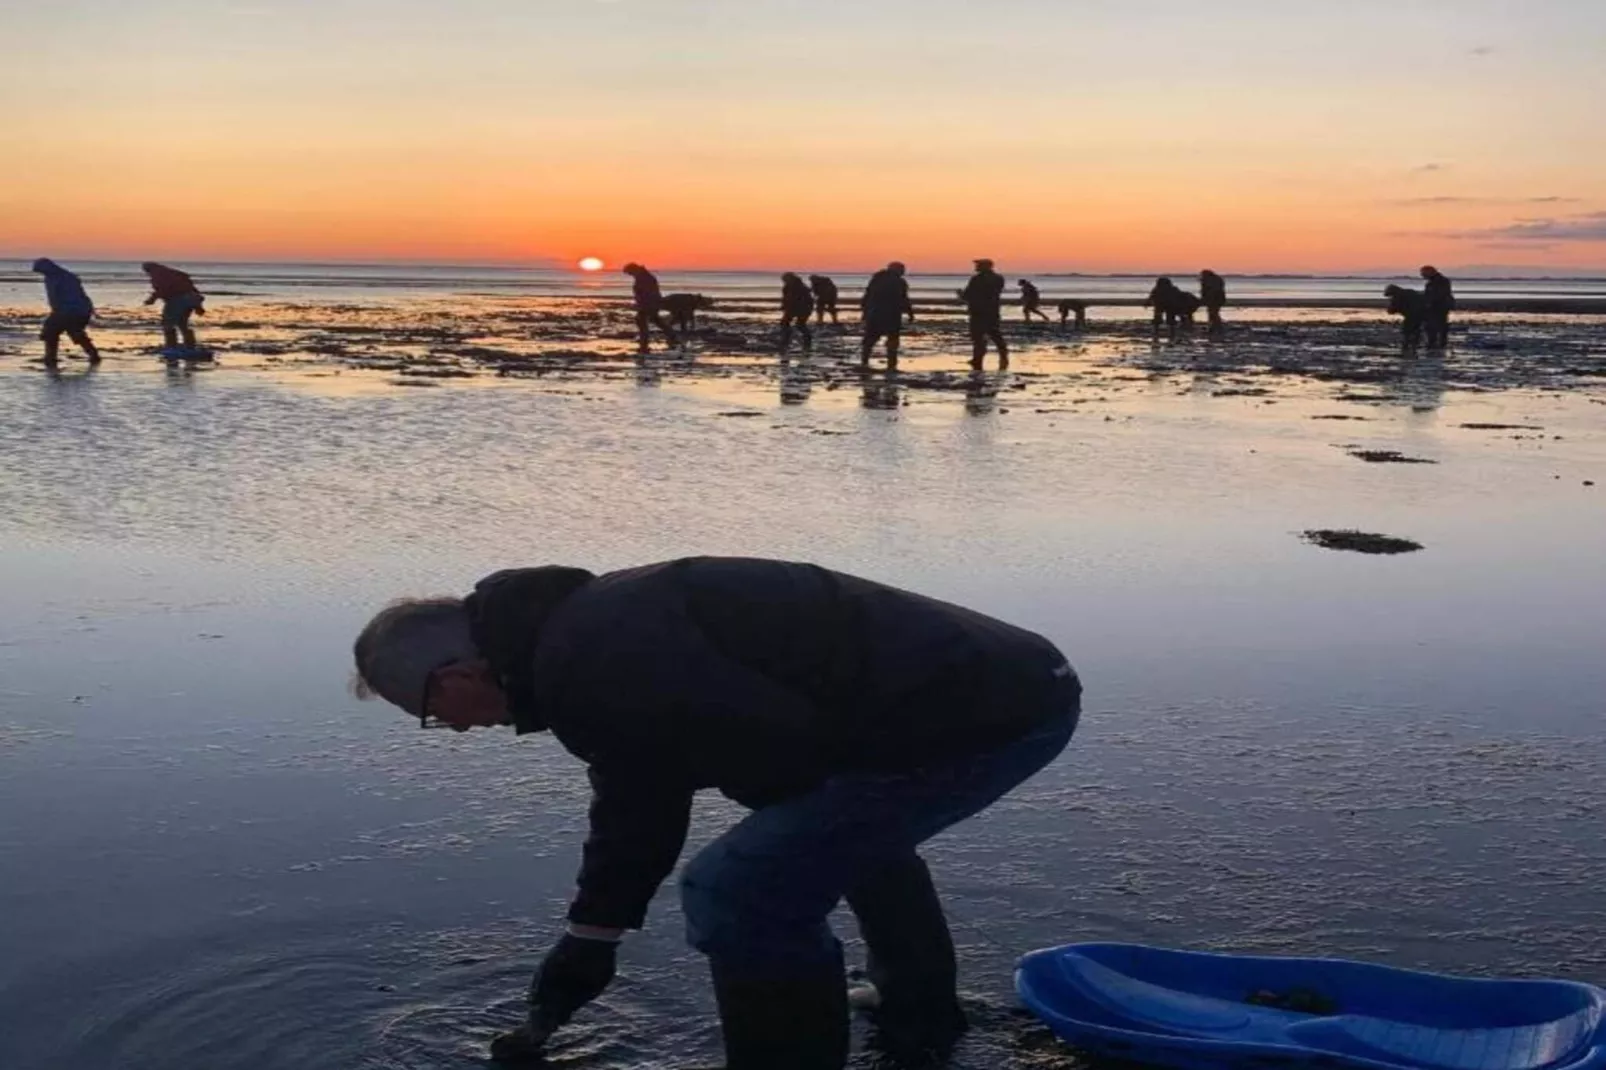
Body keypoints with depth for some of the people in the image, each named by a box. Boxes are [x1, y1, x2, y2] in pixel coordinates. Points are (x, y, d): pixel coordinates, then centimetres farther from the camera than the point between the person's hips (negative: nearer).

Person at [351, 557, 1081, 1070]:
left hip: (976, 715, -11)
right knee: (854, 823, 37)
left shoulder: (589, 660, -17)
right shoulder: (596, 627, 18)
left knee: (743, 889, -8)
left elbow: (782, 748, -20)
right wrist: (588, 941, 39)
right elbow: (633, 801, 30)